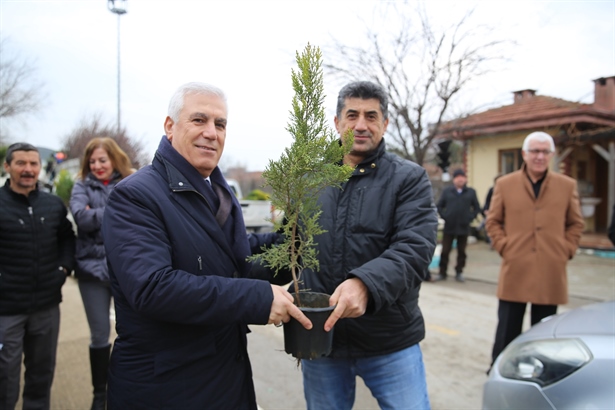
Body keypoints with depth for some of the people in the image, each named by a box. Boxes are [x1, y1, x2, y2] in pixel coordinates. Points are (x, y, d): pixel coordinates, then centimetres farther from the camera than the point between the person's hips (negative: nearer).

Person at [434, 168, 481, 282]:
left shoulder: (471, 192, 5)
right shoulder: (447, 191, 3)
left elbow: (477, 208, 9)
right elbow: (440, 206, 7)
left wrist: (470, 217, -2)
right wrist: (444, 216, -4)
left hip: (464, 227, 1)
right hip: (449, 227, -1)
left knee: (461, 252, 8)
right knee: (445, 251, 2)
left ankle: (459, 273, 20)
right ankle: (442, 273, 12)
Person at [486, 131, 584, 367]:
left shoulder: (567, 186, 7)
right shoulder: (504, 184, 4)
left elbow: (576, 224, 13)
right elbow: (493, 221, 9)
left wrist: (566, 250, 2)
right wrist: (503, 247, -2)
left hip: (551, 273, 1)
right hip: (515, 271, -1)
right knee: (507, 329, 5)